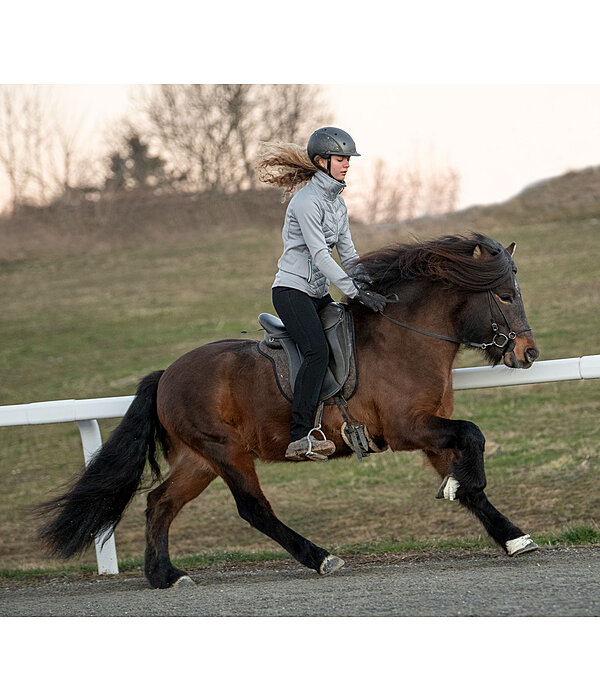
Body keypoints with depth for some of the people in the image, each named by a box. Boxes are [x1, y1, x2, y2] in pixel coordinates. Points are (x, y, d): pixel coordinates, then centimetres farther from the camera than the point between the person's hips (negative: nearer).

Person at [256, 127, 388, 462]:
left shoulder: (337, 201, 13)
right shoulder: (308, 201, -16)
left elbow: (347, 252, 15)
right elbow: (320, 255, -21)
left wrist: (370, 286, 2)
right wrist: (357, 292, -25)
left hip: (319, 294, 10)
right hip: (292, 290, -10)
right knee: (318, 351, -26)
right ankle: (299, 437, -32)